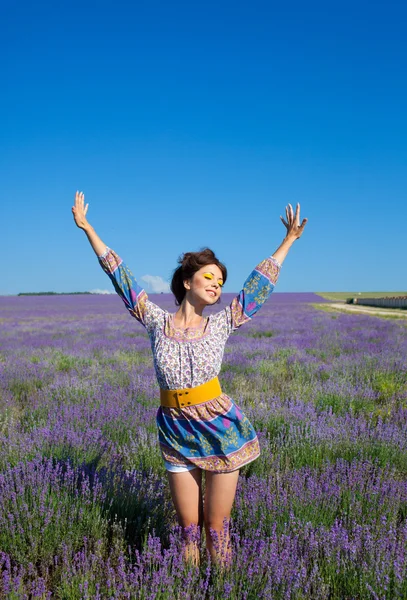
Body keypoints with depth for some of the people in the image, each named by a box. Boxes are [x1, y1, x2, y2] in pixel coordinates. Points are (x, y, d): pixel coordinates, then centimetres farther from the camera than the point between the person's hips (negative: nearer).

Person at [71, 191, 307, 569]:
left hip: (221, 431, 0)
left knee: (217, 525, 8)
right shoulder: (156, 322, -1)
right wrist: (87, 228, 5)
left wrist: (289, 239, 11)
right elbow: (120, 275, 2)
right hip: (176, 434, 1)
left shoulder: (220, 325, -1)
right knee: (188, 525, 11)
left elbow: (261, 282, 6)